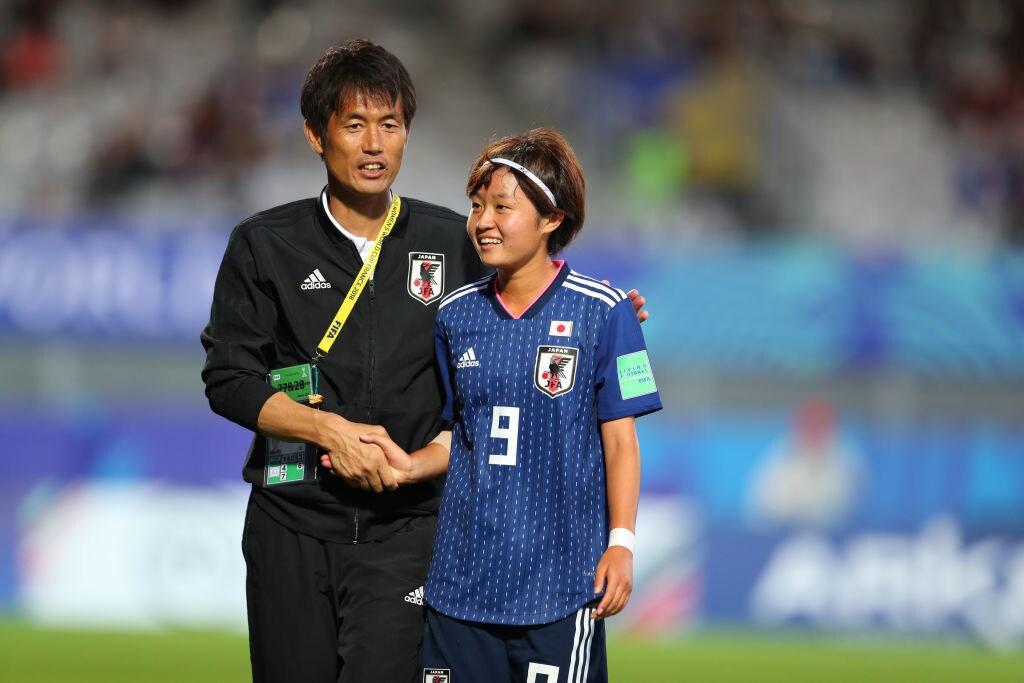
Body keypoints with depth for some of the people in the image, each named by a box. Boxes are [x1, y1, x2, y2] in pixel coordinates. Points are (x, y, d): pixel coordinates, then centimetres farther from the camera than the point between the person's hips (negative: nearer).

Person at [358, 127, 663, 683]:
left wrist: (621, 542, -8)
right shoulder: (457, 315, 10)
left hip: (559, 576, -4)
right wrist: (411, 466, -1)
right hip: (464, 573, 4)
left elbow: (619, 439, -2)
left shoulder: (601, 312, -3)